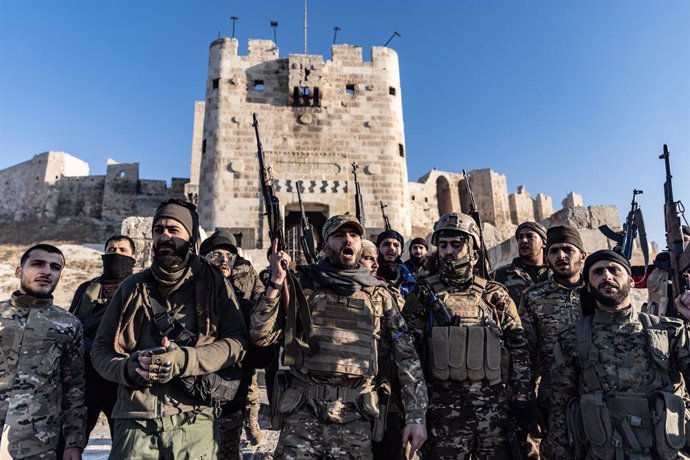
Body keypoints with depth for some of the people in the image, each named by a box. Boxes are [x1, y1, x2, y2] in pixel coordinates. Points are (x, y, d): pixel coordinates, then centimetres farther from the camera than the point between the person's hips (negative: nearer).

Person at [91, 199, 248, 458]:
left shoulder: (213, 285, 1)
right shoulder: (133, 287, 9)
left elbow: (236, 341, -6)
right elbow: (100, 350, 9)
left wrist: (184, 360, -19)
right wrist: (129, 368, -11)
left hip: (193, 421, -1)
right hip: (135, 418, 2)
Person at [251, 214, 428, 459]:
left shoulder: (379, 295, 6)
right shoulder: (302, 286, 3)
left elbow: (407, 357, 5)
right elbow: (261, 336, -2)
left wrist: (416, 415, -1)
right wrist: (276, 282, -12)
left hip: (355, 419, 1)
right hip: (302, 415, -1)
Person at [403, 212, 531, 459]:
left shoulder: (495, 295, 6)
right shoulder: (424, 294, 0)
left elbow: (518, 346, 8)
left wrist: (522, 396, 3)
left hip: (493, 402, 2)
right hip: (443, 404, -1)